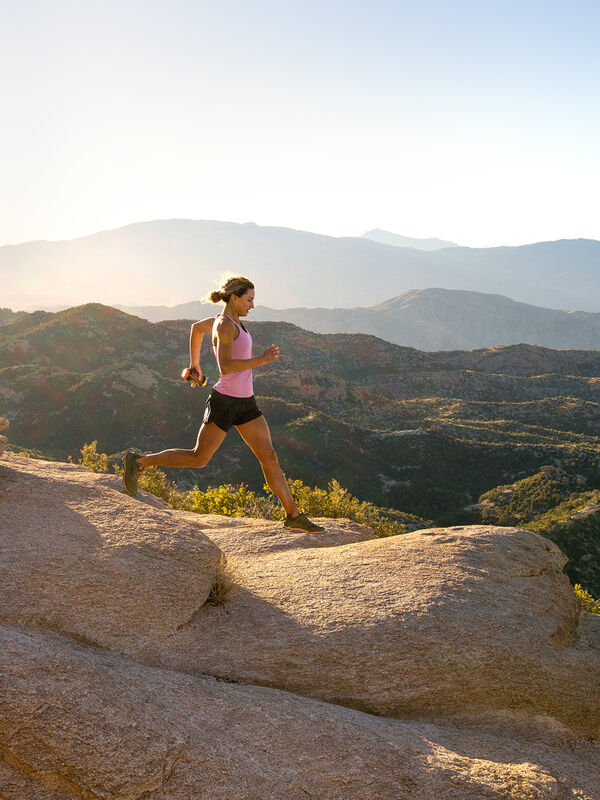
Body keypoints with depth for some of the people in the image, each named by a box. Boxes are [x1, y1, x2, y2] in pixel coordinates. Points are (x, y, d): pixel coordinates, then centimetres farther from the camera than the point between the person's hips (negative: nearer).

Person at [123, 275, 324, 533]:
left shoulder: (230, 320, 11)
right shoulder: (225, 325, -16)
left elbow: (197, 327, 28)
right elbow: (225, 367, -26)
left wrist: (194, 364, 35)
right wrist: (262, 360, -24)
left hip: (245, 402, 9)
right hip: (224, 402, -9)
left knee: (269, 458, 3)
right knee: (198, 459, 1)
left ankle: (293, 516, 6)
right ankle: (138, 462, 17)